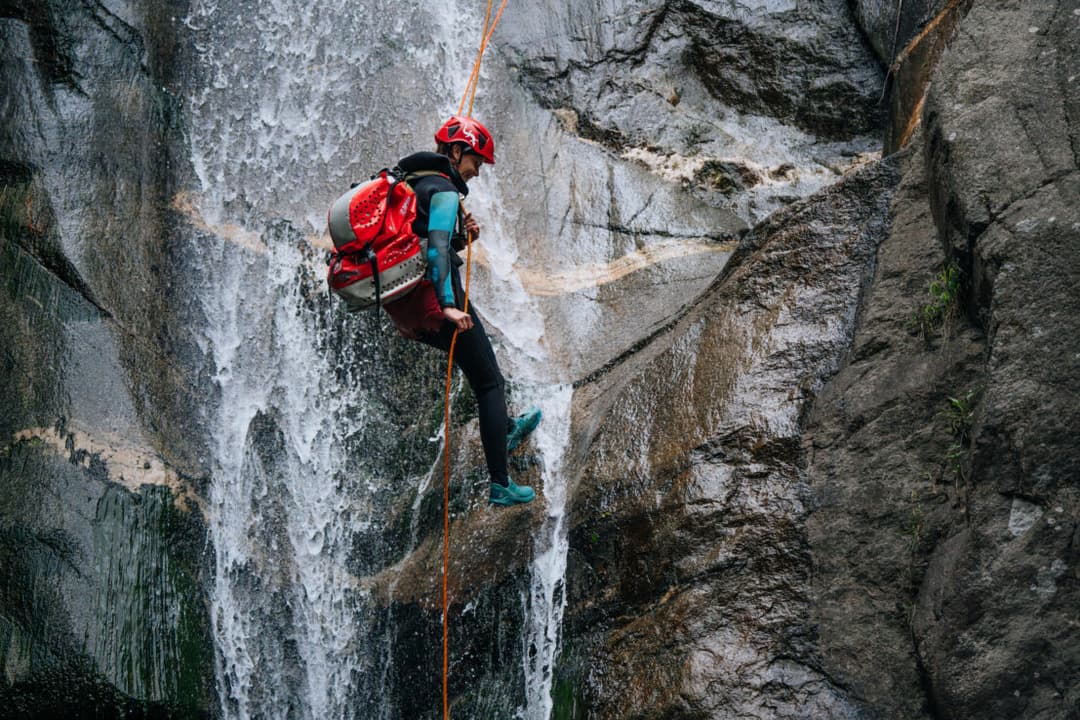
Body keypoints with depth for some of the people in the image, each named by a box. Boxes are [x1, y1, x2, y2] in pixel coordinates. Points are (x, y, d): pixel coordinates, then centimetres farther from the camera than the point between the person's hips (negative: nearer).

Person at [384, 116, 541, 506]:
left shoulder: (408, 183, 18)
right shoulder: (443, 191, -11)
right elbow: (437, 248, -25)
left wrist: (459, 236, 13)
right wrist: (448, 306, -30)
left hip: (401, 305, 9)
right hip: (432, 300, -9)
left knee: (477, 355, 34)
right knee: (490, 383, 2)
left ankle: (505, 428, 50)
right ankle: (501, 485, 1)